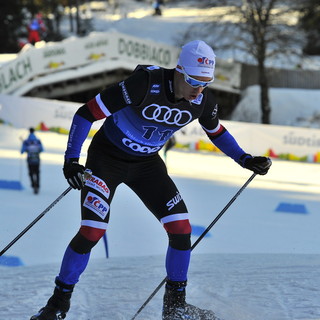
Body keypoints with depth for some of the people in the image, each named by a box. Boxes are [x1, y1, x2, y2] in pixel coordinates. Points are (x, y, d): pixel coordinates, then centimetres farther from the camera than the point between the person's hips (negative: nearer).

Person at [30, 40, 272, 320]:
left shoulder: (202, 99, -14)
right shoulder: (144, 84, -31)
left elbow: (216, 131, 11)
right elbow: (86, 113, -26)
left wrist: (245, 159, 1)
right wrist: (71, 160, -33)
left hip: (147, 163, 5)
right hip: (107, 157, -5)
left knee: (181, 229, -6)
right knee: (92, 231, -17)